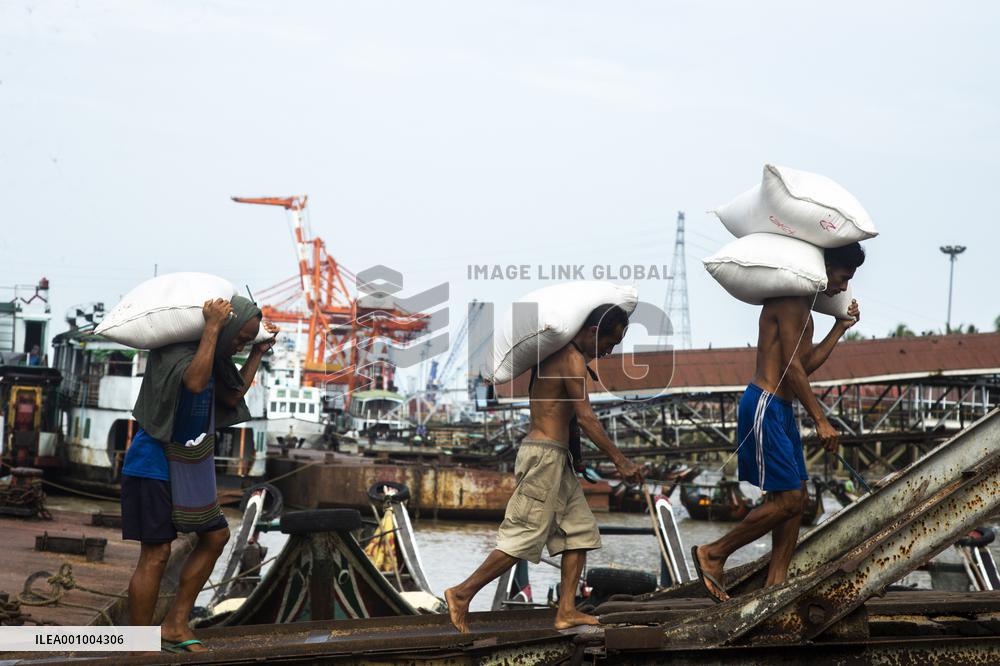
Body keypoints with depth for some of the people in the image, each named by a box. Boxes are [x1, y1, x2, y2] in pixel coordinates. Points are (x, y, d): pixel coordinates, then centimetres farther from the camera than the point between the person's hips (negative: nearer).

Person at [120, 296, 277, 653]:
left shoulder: (209, 354, 8)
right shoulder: (174, 350, -19)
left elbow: (232, 396, 17)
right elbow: (194, 383, -39)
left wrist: (259, 352, 12)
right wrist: (213, 326, -33)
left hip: (187, 468, 10)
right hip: (155, 464, -10)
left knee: (215, 536, 12)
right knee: (156, 553, -8)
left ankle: (174, 626, 16)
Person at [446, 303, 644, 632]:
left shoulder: (557, 352, 14)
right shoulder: (573, 359, -15)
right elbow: (586, 417, -20)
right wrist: (621, 461, -19)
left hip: (556, 459, 10)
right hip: (545, 455, -10)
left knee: (580, 531, 8)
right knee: (524, 537, -7)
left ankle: (566, 611, 6)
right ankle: (462, 593, -1)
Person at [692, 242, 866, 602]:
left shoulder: (802, 303, 20)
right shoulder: (790, 300, -12)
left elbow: (806, 365, 19)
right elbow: (792, 367, -17)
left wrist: (840, 327, 18)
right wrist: (821, 420, -17)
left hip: (781, 408, 11)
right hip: (765, 406, -11)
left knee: (797, 497, 8)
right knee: (787, 499, -10)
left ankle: (776, 583, 10)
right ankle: (713, 554, 0)